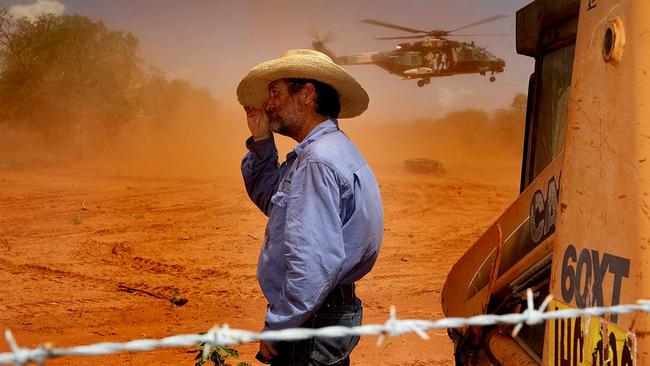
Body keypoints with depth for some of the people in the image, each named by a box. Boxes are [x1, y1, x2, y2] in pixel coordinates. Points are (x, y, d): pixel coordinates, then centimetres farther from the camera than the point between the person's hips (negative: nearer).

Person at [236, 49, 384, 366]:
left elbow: (315, 263, -29)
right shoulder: (329, 148, 11)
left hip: (312, 325, -10)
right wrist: (261, 141, 11)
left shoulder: (318, 160, -22)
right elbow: (269, 200, 23)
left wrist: (275, 329, -20)